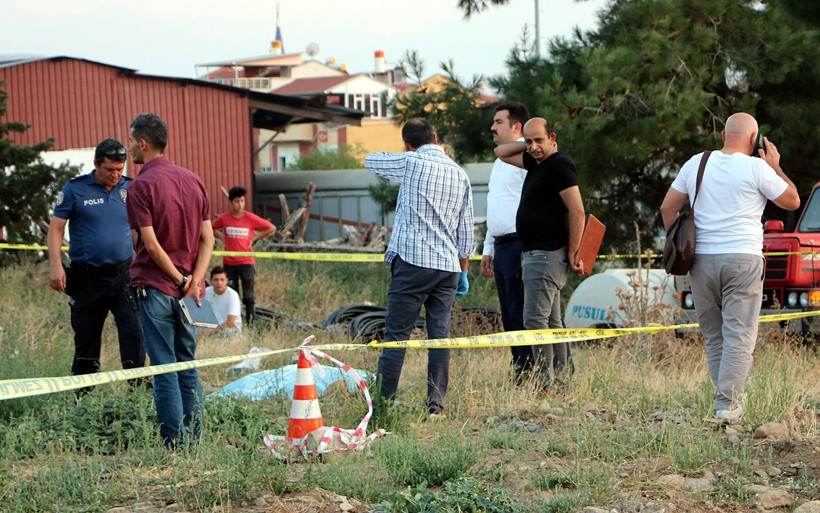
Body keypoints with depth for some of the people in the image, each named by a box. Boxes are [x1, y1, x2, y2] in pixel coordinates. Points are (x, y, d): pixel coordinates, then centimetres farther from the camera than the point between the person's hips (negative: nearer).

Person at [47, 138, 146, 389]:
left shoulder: (130, 189, 6)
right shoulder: (75, 189, 0)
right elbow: (56, 228, 2)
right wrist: (55, 265, -9)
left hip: (123, 275, 1)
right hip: (87, 278, -1)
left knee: (133, 332, -12)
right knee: (86, 340, 8)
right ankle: (82, 395, 19)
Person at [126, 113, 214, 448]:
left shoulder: (141, 185, -12)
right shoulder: (193, 181, 9)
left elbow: (150, 245, -17)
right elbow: (208, 239, 4)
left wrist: (181, 279, -8)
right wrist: (194, 282, -4)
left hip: (155, 287, -6)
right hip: (187, 288, 6)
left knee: (164, 369, -1)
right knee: (188, 366, 12)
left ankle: (175, 445, 0)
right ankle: (194, 442, 14)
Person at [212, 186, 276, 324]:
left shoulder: (251, 218, -6)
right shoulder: (224, 218, -1)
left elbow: (271, 228, 2)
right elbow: (212, 229, 19)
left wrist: (254, 238, -1)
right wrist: (222, 238, 5)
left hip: (246, 261, -2)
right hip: (229, 262, 2)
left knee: (248, 295, -4)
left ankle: (250, 322, 0)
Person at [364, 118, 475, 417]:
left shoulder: (410, 163, -3)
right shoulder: (459, 174, 12)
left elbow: (370, 160, 15)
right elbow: (465, 230, 14)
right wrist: (463, 270, 22)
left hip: (413, 261, -5)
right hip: (448, 266, 5)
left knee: (396, 335, -4)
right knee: (440, 334, 6)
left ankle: (383, 404, -5)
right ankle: (435, 404, 5)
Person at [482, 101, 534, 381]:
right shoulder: (500, 162, 23)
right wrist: (488, 249, 24)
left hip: (520, 245, -10)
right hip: (502, 247, 10)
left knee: (520, 314, -11)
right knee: (509, 317, 9)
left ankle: (528, 377, -8)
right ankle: (520, 379, 13)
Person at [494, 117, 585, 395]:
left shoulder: (559, 165, -13)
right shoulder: (536, 162, 16)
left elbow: (577, 211, -18)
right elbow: (501, 152, 31)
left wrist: (573, 254, -17)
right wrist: (529, 143, 15)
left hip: (547, 255, -10)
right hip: (534, 254, 10)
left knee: (535, 319, -14)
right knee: (551, 321, 11)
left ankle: (546, 386, -14)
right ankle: (560, 386, 14)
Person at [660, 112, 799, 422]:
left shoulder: (696, 164, 9)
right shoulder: (757, 168, -4)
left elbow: (668, 208, 13)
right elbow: (792, 201, 6)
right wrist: (776, 168, 15)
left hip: (701, 260, 4)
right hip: (742, 259, -4)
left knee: (713, 335, 13)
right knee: (739, 335, -3)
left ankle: (728, 397, 15)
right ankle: (727, 404, -10)